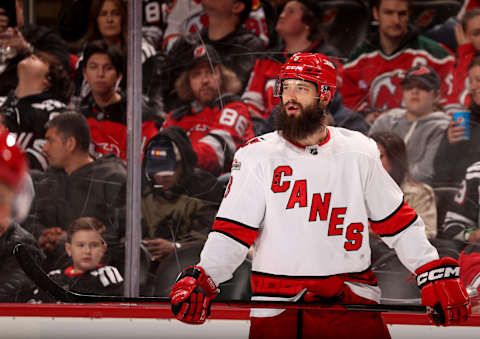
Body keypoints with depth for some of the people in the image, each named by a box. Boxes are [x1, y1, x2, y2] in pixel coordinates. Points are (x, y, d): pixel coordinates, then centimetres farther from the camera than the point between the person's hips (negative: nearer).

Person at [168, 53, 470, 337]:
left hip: (352, 304, 1)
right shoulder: (258, 156, 3)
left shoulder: (359, 152, 7)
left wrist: (437, 275, 7)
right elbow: (233, 231, 0)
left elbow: (397, 221, 14)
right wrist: (201, 278, -16)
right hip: (277, 313, -1)